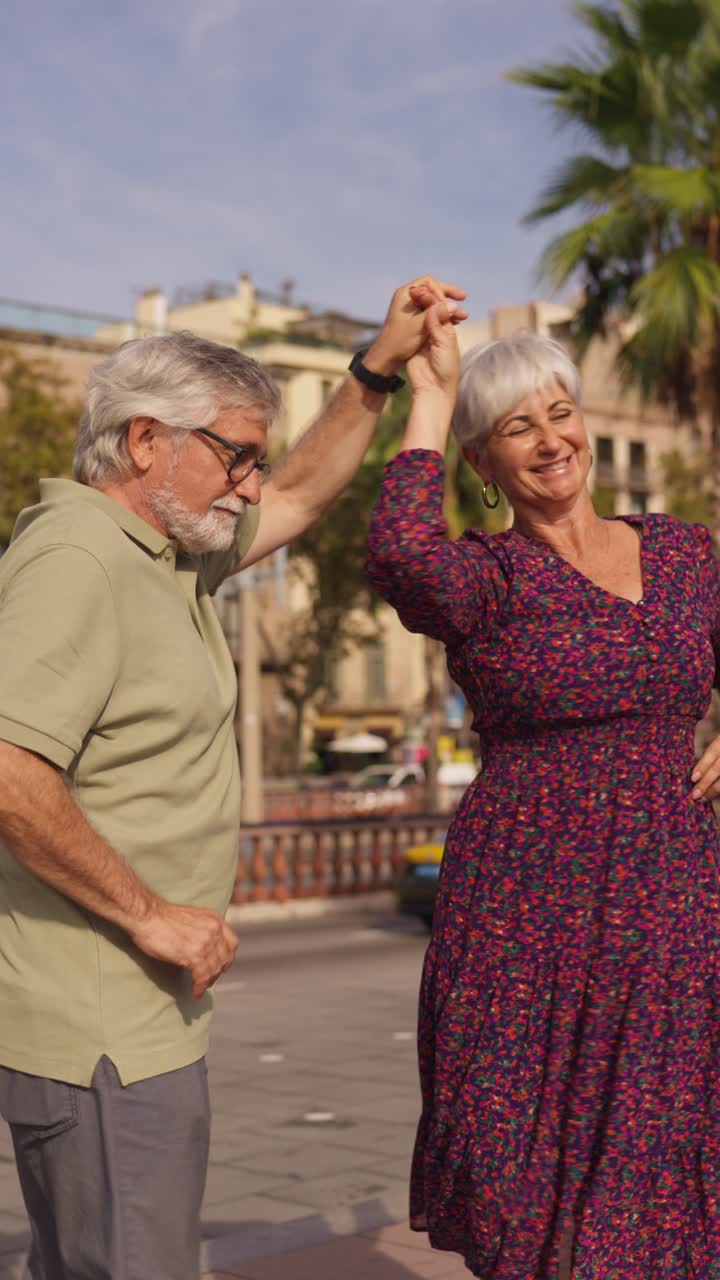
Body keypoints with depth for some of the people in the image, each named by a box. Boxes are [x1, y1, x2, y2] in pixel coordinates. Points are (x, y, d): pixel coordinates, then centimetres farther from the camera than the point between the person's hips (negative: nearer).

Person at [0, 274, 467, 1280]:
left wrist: (379, 369, 22)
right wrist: (150, 913, -20)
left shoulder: (168, 553, 15)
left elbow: (299, 500, 30)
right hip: (100, 1031, -10)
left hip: (132, 1016, 10)